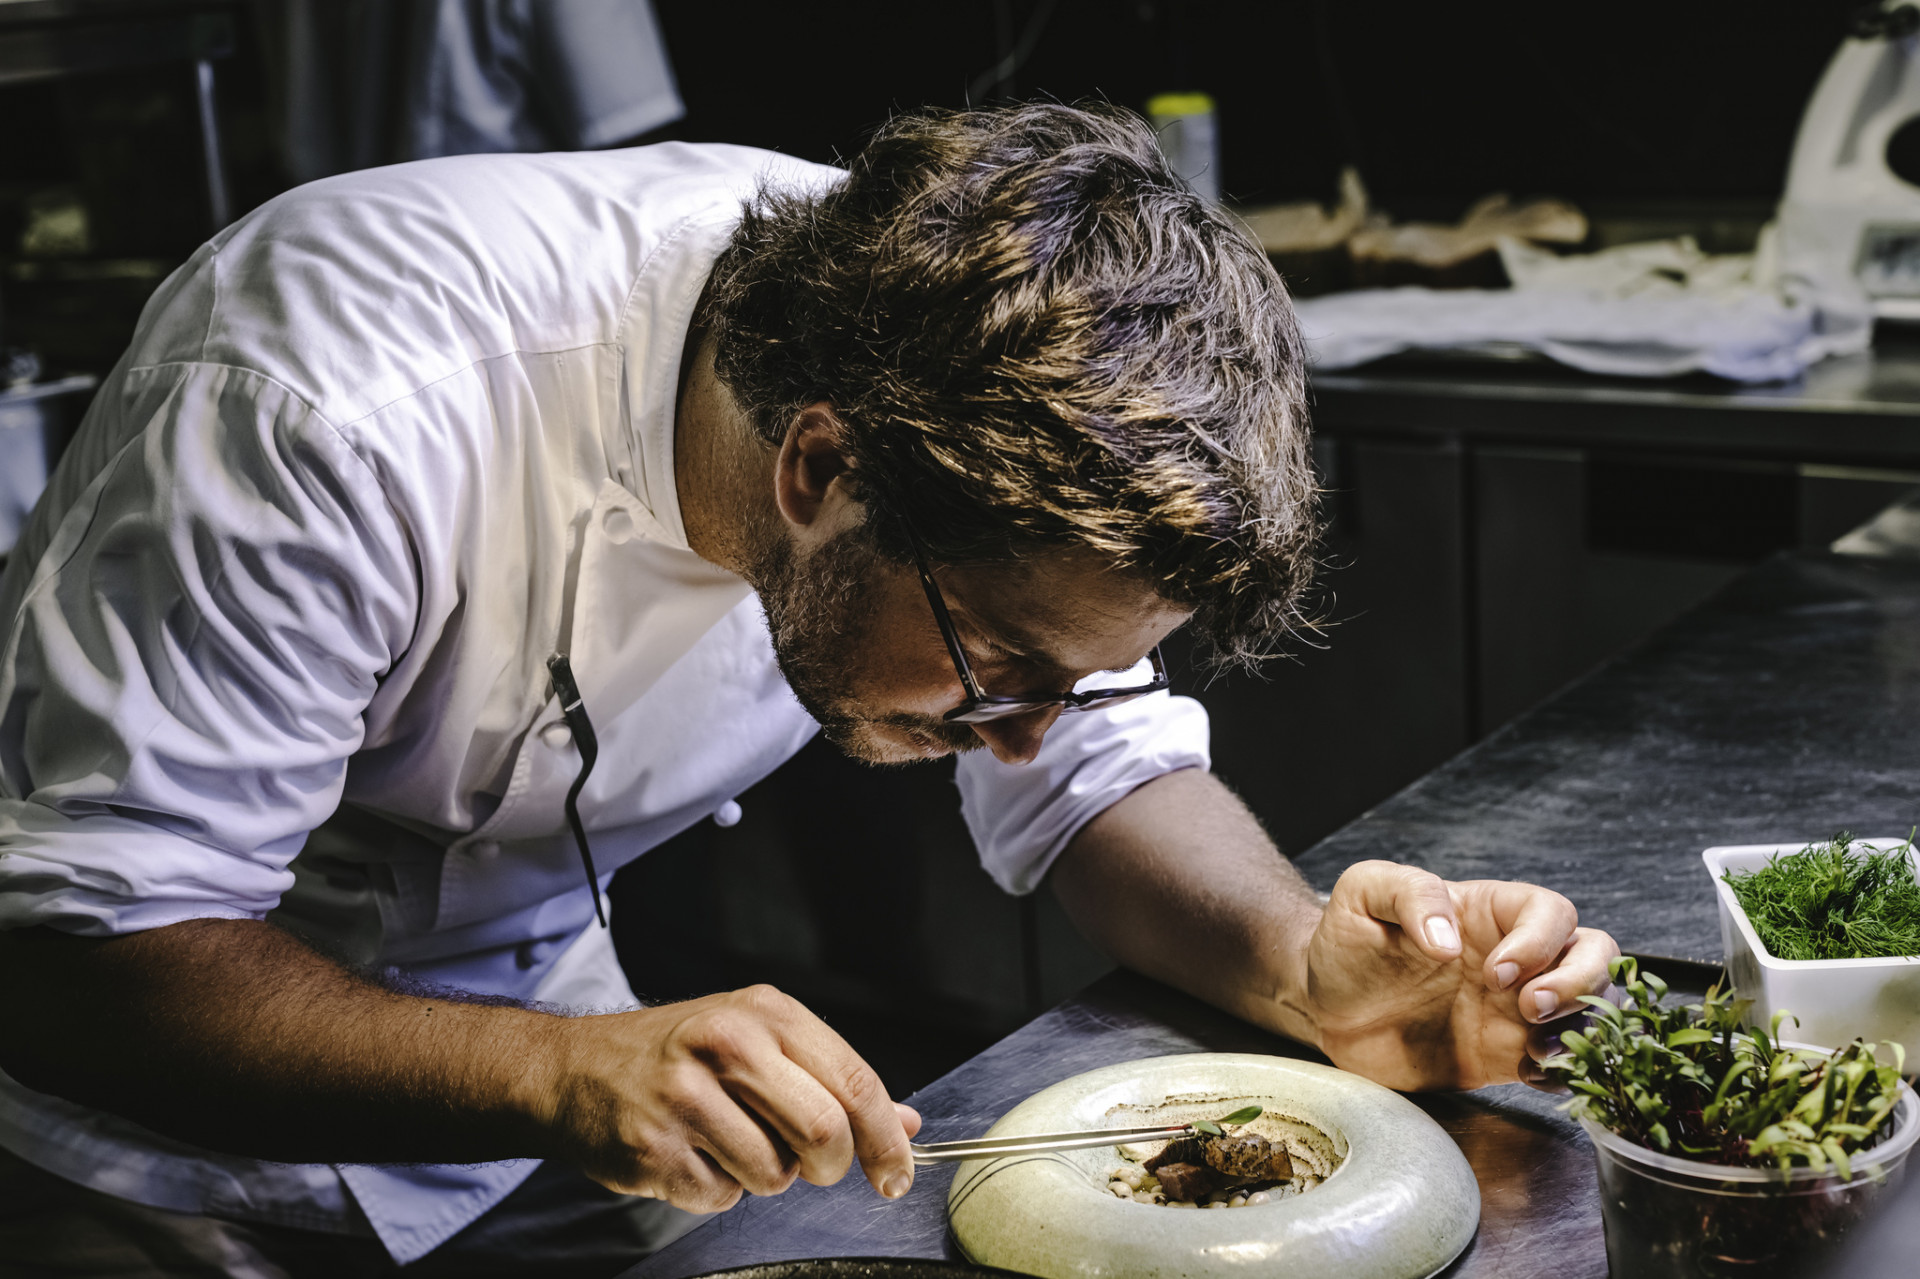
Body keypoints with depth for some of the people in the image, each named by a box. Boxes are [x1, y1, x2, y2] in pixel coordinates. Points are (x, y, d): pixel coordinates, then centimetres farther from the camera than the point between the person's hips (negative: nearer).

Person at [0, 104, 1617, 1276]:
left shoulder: (1006, 376, -20)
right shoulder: (342, 413, -38)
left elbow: (1095, 777, -8)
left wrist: (1307, 966, -28)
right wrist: (563, 1075, -48)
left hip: (517, 989, 4)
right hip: (147, 1095, -3)